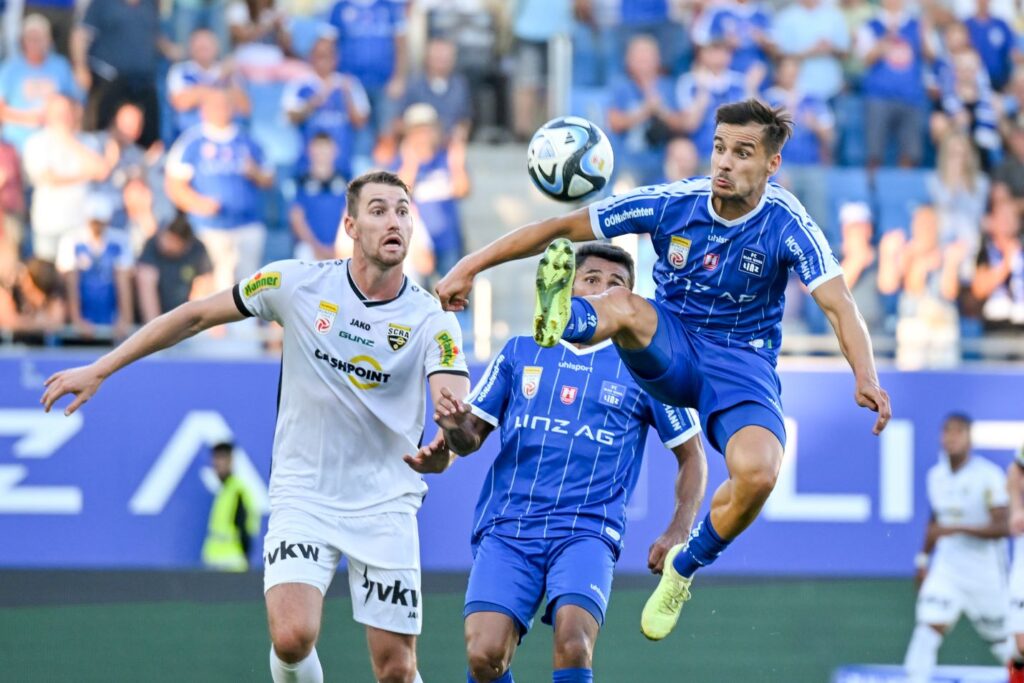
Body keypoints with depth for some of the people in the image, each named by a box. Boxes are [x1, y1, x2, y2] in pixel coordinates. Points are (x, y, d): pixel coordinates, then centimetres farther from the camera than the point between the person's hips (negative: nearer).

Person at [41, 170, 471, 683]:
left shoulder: (431, 320, -9)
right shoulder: (297, 285, -7)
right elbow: (197, 315, 4)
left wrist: (445, 448, -49)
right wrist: (98, 370, 4)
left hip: (385, 506, 0)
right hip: (302, 498, 0)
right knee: (292, 639, -23)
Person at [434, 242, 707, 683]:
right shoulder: (520, 352, 13)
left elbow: (691, 456, 15)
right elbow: (470, 441, 14)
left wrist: (678, 533, 2)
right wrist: (456, 428, -10)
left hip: (588, 531, -1)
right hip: (507, 527, 1)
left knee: (573, 644, -28)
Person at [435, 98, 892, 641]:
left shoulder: (784, 222, -14)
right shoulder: (674, 203, -10)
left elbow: (839, 306, -24)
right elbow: (562, 229, -6)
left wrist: (866, 379, -43)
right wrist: (469, 268, -10)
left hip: (742, 363, -1)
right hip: (668, 346, 1)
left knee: (757, 473, -29)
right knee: (622, 304, -33)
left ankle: (684, 568, -2)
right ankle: (563, 318, -70)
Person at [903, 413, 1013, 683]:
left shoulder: (988, 476, -13)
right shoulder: (936, 475, 5)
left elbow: (1002, 527, -19)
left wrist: (958, 529, -28)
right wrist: (924, 558, 17)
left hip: (985, 572, -4)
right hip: (946, 568, 4)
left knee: (1002, 643, 8)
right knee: (929, 627, -16)